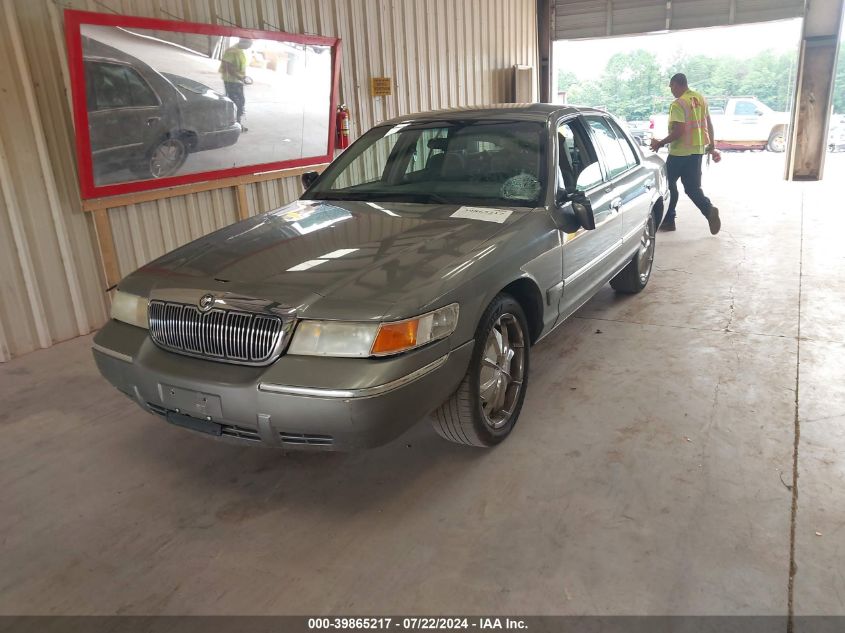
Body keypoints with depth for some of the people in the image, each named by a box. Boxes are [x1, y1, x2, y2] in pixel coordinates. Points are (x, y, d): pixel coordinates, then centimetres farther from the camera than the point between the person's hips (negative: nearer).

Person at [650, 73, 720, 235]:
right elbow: (709, 123, 15)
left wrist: (660, 143, -12)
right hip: (698, 149, 7)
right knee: (692, 187, 10)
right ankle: (709, 210, -12)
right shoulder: (701, 99, 10)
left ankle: (668, 220, 13)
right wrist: (711, 143, 26)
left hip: (680, 152, -7)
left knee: (669, 184, 8)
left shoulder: (678, 104, -16)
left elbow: (678, 131, -22)